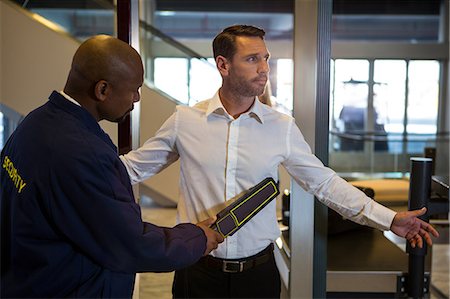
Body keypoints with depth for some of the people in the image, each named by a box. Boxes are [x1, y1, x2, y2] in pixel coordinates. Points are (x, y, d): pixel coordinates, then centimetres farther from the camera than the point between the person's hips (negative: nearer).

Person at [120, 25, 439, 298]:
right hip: (198, 271, 0)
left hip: (258, 271, 1)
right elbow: (135, 166, 5)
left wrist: (389, 219, -1)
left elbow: (324, 182, 2)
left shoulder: (283, 127, -4)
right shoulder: (184, 120, -5)